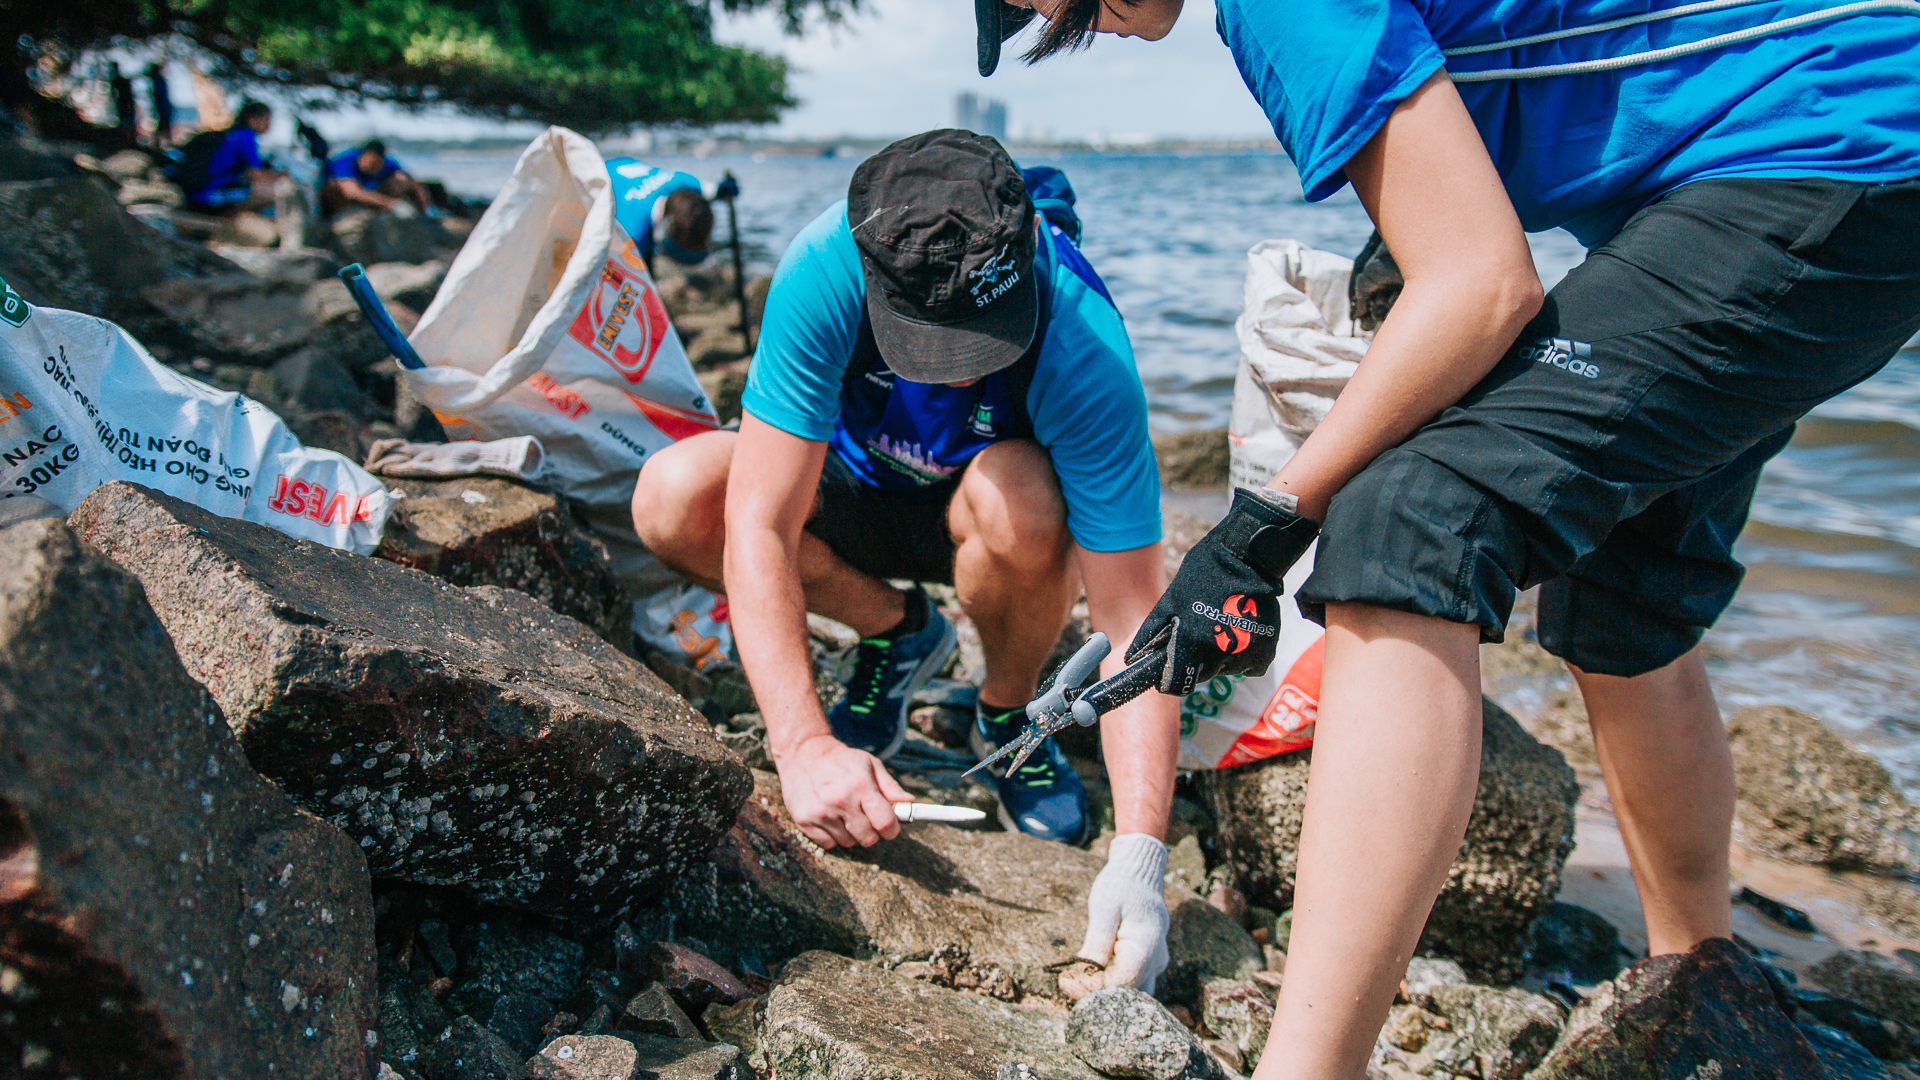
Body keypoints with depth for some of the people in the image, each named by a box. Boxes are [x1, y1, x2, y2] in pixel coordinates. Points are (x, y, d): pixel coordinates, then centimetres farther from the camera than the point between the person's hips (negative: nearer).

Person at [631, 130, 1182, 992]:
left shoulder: (1084, 354, -35)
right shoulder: (825, 271, -34)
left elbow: (1131, 626, -34)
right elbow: (759, 527, -35)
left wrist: (1140, 856, -43)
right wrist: (803, 743, -46)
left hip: (993, 508, -2)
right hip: (860, 488, 2)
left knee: (1018, 505, -39)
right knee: (670, 499, -26)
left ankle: (1007, 715, -6)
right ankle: (899, 630, 1)